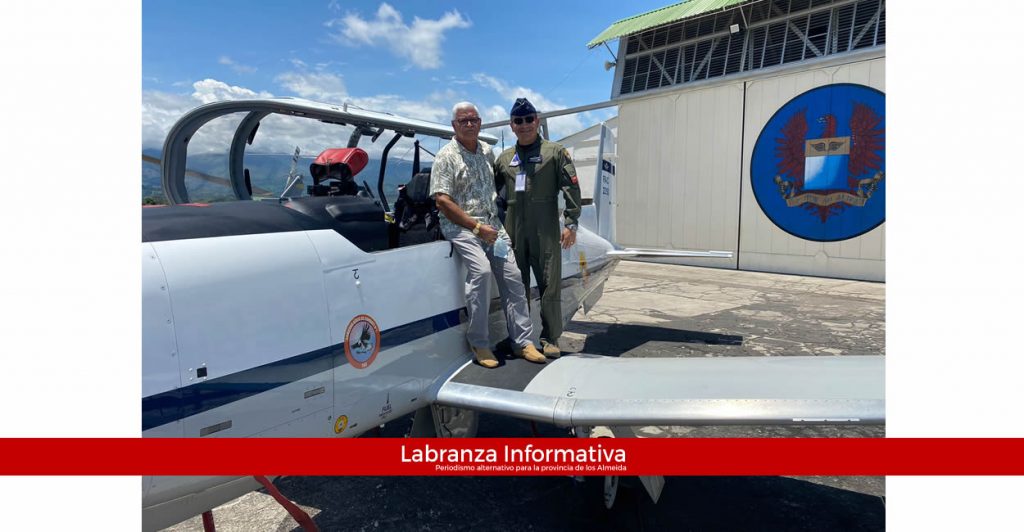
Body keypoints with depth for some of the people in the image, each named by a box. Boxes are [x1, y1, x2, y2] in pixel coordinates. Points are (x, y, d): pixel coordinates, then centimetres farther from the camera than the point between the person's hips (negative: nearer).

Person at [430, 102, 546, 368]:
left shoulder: (487, 151, 15)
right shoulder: (446, 156, -4)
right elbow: (442, 200, -12)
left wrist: (494, 222, 15)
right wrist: (477, 227, -15)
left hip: (492, 224, 6)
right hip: (461, 226, -6)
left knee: (512, 275, -4)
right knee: (481, 270, -27)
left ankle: (523, 341, 4)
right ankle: (479, 344, -16)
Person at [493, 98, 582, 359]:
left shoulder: (555, 152, 5)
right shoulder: (504, 158, 16)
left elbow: (572, 189, -1)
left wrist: (571, 223, -8)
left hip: (545, 230, -3)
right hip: (513, 229, 4)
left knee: (549, 284, -2)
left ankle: (550, 339, 8)